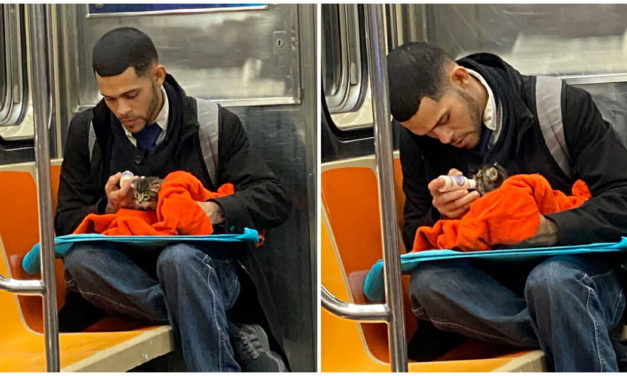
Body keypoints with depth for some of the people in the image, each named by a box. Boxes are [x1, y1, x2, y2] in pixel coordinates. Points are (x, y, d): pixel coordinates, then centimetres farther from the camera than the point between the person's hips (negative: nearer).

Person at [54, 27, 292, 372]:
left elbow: (275, 199, -5)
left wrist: (216, 211, -24)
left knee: (178, 257, -38)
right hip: (127, 277, 3)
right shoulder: (86, 131, 7)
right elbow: (66, 221, 8)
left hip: (206, 269, -3)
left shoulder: (213, 124, 1)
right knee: (78, 259, -31)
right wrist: (108, 209, -15)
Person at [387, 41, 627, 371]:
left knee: (550, 280, -39)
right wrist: (440, 215, -17)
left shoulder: (563, 106, -10)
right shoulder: (417, 143, 2)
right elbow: (415, 241, 7)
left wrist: (550, 229, -30)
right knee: (426, 282, -28)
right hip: (493, 285, 4)